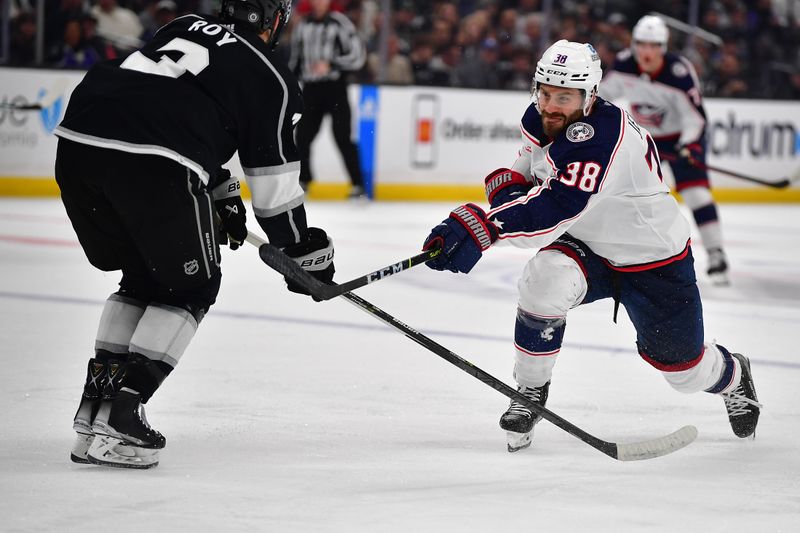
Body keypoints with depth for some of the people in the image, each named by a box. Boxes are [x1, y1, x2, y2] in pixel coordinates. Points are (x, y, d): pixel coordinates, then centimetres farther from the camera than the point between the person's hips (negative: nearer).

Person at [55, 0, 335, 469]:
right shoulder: (270, 77, 12)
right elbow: (276, 183, 13)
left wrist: (220, 192, 42)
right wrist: (304, 251, 26)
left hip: (77, 140, 6)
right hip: (150, 163, -6)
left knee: (142, 276, 26)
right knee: (191, 286, 13)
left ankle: (96, 404, 20)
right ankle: (119, 415, 0)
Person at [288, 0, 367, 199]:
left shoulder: (340, 24, -7)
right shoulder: (303, 26, 10)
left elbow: (358, 56, -11)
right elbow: (295, 58, 21)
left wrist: (330, 64, -21)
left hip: (335, 87, -5)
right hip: (310, 89, 5)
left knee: (342, 137, -10)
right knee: (303, 136, 4)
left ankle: (358, 184, -6)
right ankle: (303, 180, 21)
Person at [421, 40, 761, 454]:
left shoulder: (602, 135, -36)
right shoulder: (538, 121, -11)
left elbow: (556, 207, -48)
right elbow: (524, 171, 9)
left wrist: (480, 227, -60)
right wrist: (508, 185, -18)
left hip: (653, 260, -5)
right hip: (586, 249, 5)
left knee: (683, 366, 10)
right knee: (545, 279, -30)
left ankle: (733, 377, 48)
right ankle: (530, 391, -10)